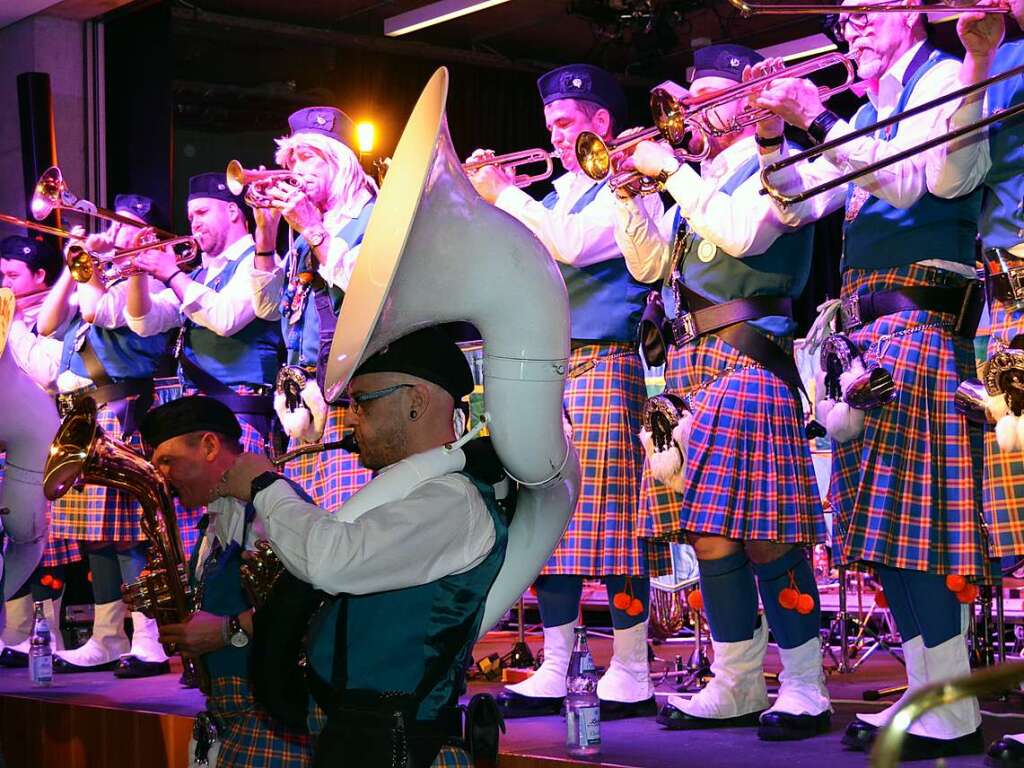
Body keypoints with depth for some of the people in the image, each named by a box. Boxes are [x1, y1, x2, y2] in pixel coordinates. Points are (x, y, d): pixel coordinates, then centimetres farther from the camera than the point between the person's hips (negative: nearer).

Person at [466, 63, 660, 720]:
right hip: (547, 370, 8)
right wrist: (478, 202, 8)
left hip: (603, 366, -7)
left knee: (610, 522, -9)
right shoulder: (555, 195, 22)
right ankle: (554, 673, 10)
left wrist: (505, 195, -7)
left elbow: (573, 245, -16)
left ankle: (631, 677, -4)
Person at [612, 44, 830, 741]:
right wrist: (628, 187, 10)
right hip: (693, 363, 8)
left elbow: (743, 234, -18)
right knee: (707, 527, 5)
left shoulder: (775, 162, 0)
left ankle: (804, 689, -7)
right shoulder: (701, 181, 22)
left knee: (762, 530, -13)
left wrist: (673, 170, -11)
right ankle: (737, 685, 10)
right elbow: (649, 265, 22)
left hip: (749, 355, -8)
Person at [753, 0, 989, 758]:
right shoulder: (868, 111, 24)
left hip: (919, 317, -9)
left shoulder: (945, 78, 1)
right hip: (868, 326, 9)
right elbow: (797, 202, 21)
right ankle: (925, 692, 9)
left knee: (912, 515, -16)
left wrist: (819, 117, -15)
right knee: (882, 522, 5)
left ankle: (952, 714, -16)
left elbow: (909, 180, -14)